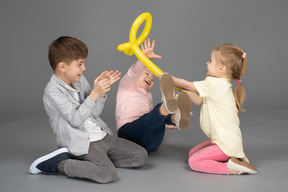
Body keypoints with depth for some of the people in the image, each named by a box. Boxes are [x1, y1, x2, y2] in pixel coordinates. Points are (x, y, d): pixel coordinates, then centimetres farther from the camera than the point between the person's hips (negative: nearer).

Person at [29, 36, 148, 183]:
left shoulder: (80, 80, 9)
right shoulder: (53, 90, -13)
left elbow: (95, 112, 9)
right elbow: (76, 120, -19)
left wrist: (102, 90, -7)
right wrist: (95, 93, -22)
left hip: (103, 136, 8)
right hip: (82, 144, -8)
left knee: (140, 156, 1)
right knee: (107, 174, -29)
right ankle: (60, 164, -10)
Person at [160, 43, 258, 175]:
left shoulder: (215, 84, -19)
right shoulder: (221, 85, 12)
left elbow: (188, 86, -9)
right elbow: (198, 100, 15)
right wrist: (176, 84, 14)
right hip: (225, 141, 10)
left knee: (194, 162, -12)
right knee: (192, 153, 17)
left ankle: (230, 167, -15)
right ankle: (236, 157, 12)